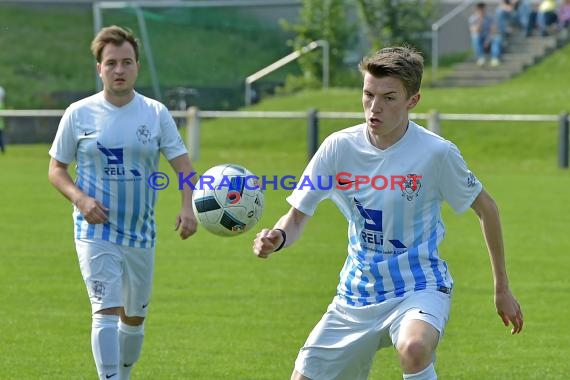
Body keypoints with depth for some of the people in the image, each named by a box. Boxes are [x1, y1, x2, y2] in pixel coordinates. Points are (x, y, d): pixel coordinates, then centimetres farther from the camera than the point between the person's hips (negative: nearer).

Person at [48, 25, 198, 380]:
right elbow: (57, 168, 5)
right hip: (96, 233, -3)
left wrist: (188, 207, -19)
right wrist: (79, 198, -15)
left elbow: (183, 164, -1)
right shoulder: (78, 114, -3)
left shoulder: (156, 113, 0)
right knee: (106, 311, -18)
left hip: (141, 233, 3)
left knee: (135, 317, 14)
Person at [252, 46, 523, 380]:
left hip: (420, 287, -4)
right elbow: (297, 217, -2)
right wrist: (277, 238, -27)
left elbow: (486, 208, 1)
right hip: (357, 294, 5)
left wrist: (502, 288, 7)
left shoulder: (436, 152, -14)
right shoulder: (339, 147, -7)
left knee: (414, 348, -38)